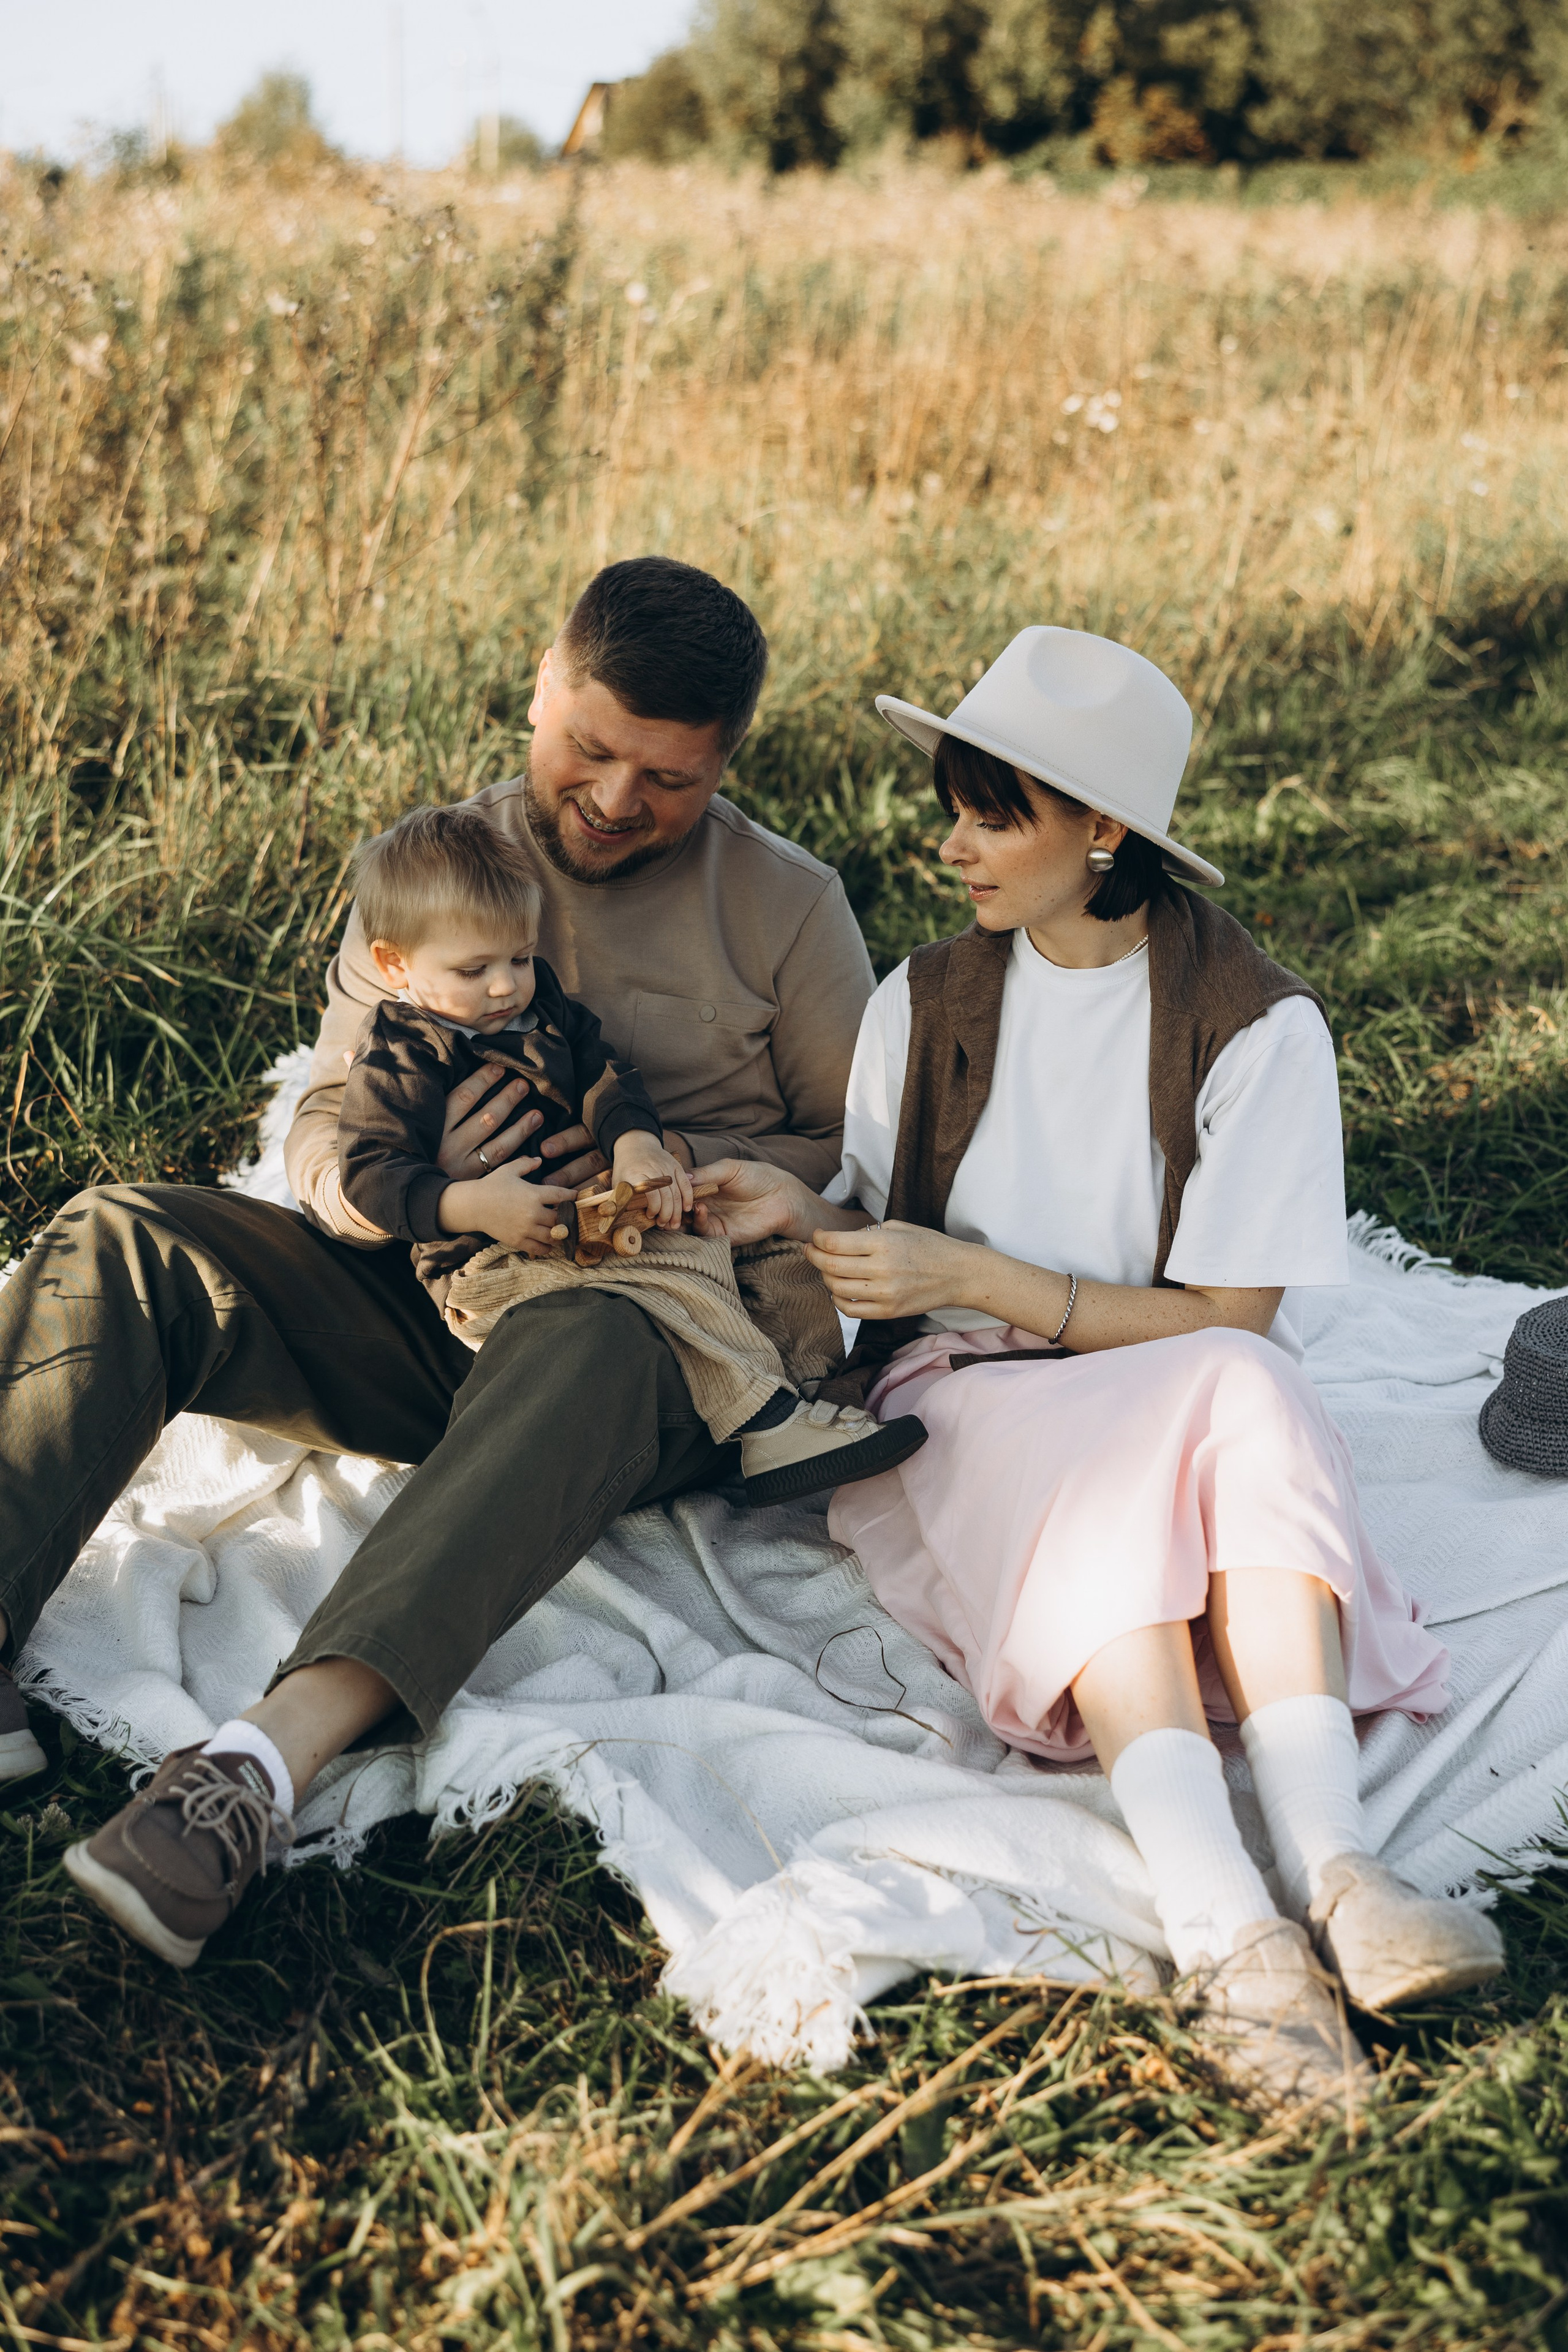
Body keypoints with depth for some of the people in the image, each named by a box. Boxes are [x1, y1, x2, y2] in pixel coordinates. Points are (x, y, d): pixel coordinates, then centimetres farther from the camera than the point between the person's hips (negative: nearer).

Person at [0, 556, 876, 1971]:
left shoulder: (785, 909, 6)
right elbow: (319, 1130, 11)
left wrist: (681, 1167, -11)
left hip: (660, 1335, -4)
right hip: (421, 1304, 4)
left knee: (579, 1347, -42)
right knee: (125, 1240, -20)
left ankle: (274, 1757, -56)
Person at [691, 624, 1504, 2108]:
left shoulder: (1256, 1027, -6)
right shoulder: (926, 1006, 6)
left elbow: (1226, 1321, -10)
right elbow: (887, 1234, 14)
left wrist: (974, 1281, -17)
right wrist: (805, 1215, -10)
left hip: (1188, 1402, -1)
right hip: (961, 1411, 1)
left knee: (1245, 1399, -35)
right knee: (1096, 1469, -34)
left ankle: (1329, 1866, -49)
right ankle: (1227, 1931, -52)